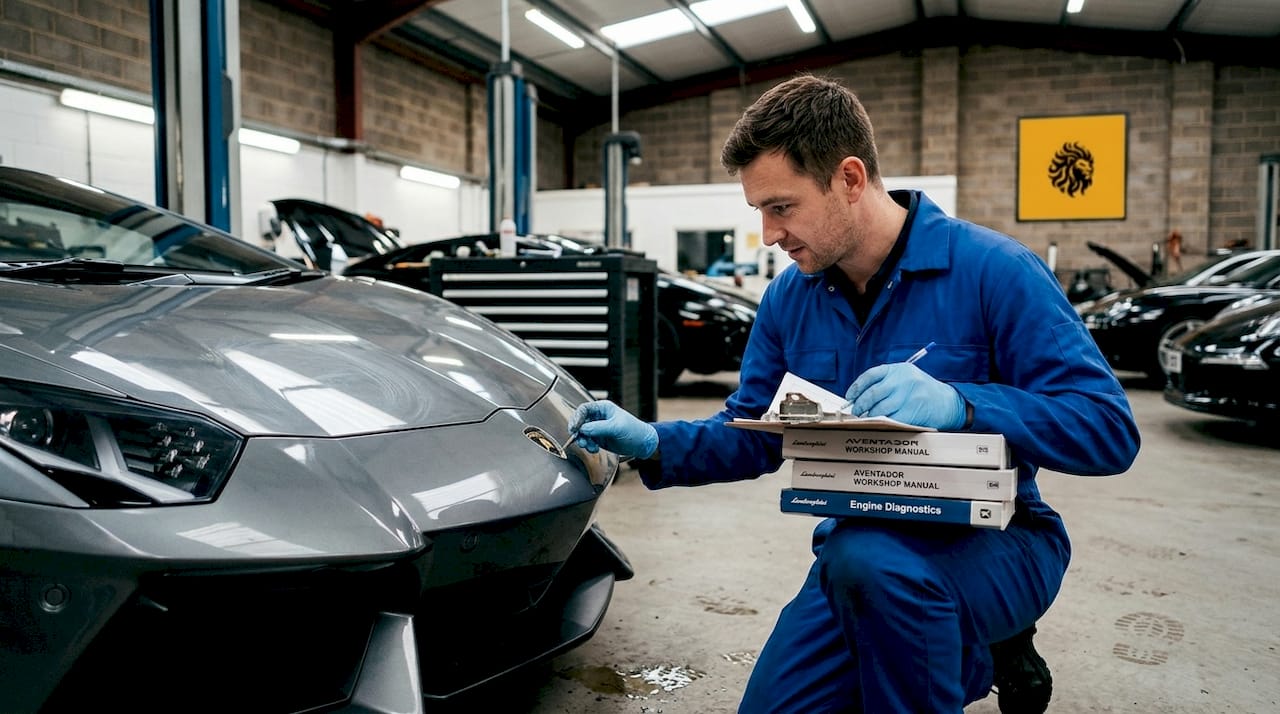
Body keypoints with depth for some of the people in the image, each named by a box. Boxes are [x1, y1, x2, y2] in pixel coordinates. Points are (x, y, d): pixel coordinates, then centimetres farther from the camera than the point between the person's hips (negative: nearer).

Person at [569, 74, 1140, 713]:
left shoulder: (992, 270, -16)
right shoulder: (789, 298, 1)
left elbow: (1110, 431, -20)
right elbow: (752, 434, 9)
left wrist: (959, 405, -36)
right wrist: (652, 444, -10)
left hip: (995, 545, -6)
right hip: (859, 549, 6)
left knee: (867, 556, -37)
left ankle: (990, 653, -4)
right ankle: (966, 659, 18)